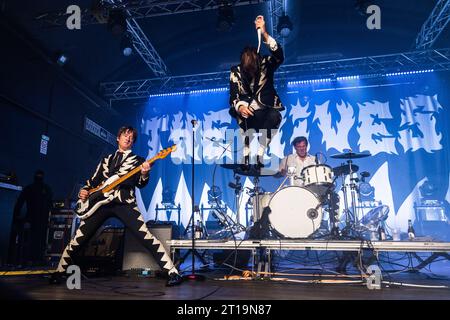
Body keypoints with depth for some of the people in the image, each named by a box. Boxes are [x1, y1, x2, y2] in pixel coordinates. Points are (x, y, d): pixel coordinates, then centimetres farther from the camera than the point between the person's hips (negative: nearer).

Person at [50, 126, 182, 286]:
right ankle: (59, 271, 32)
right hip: (101, 202, 4)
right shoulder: (106, 159, 22)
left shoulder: (137, 160, 11)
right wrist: (84, 191, 4)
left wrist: (144, 174, -26)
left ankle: (172, 273, -13)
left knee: (147, 238, -17)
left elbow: (140, 184, -3)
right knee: (78, 239, 9)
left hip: (124, 203, -4)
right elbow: (93, 181, 24)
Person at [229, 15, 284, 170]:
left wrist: (265, 34, -39)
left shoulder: (265, 64, -6)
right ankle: (246, 157, -26)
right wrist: (240, 107, -36)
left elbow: (279, 56, -27)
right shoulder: (236, 71, -5)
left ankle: (259, 156, -27)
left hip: (265, 109, 0)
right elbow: (234, 96, -11)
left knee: (275, 116, -34)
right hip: (247, 110, 0)